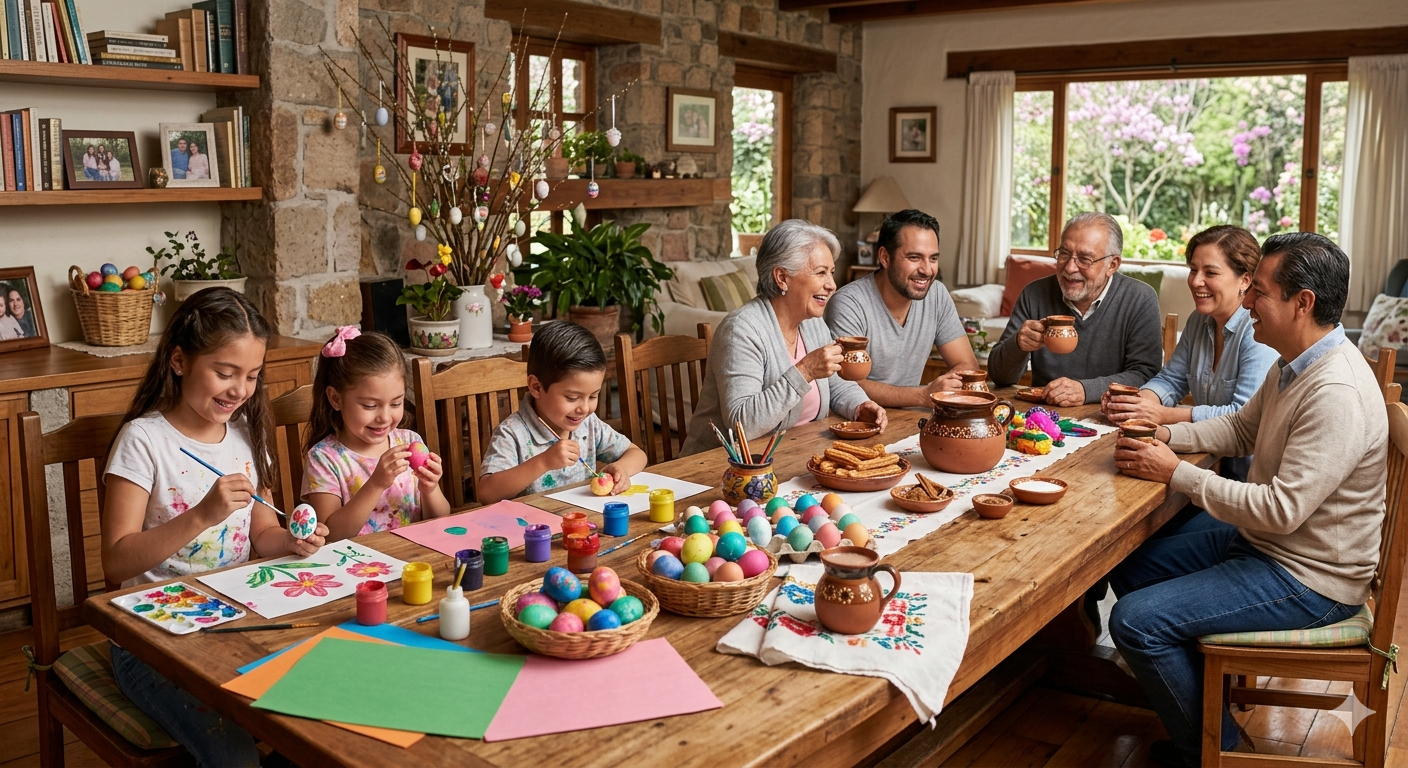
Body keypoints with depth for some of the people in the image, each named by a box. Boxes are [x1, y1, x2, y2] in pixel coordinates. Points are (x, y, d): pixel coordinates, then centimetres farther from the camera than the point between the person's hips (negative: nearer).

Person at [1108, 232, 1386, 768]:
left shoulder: (1338, 394, -29)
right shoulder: (1293, 365, 3)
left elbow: (1281, 510, -31)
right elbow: (1241, 428, 18)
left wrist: (1176, 474, -22)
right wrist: (1165, 436, 1)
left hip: (1309, 581, -10)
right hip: (1261, 541, 10)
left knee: (1134, 621, -17)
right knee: (1129, 569, 12)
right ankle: (1203, 699, 22)